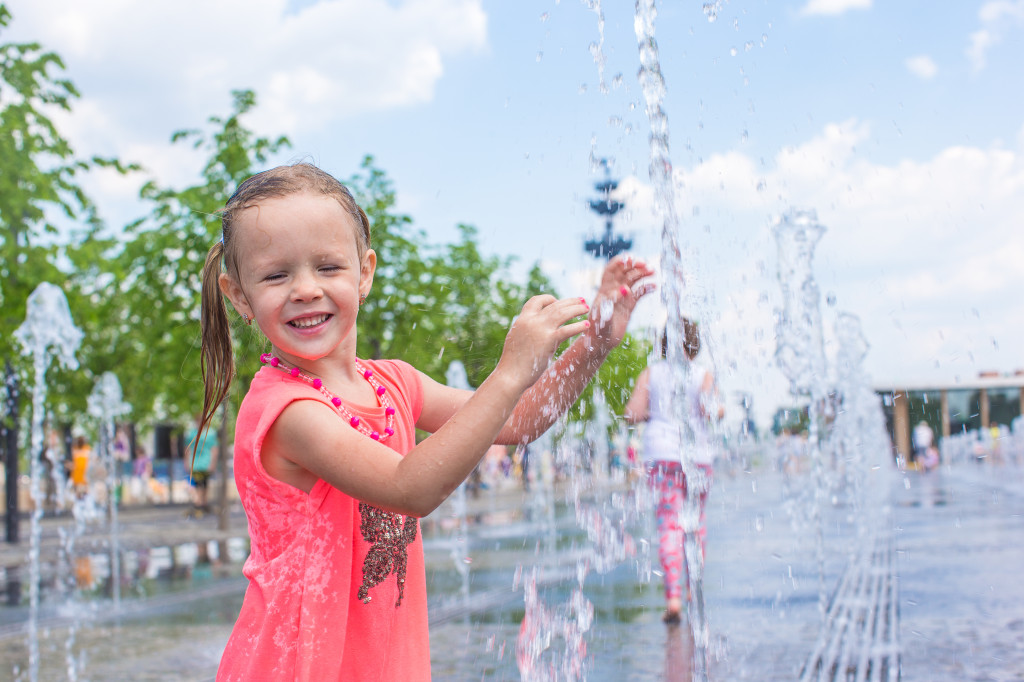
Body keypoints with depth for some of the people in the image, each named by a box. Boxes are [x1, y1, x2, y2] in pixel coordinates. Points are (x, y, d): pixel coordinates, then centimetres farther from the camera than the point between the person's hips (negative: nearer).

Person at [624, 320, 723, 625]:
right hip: (696, 453, 0)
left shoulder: (650, 373, 4)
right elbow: (710, 411, -15)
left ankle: (673, 598, -16)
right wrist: (722, 409, 7)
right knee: (696, 520, 17)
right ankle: (693, 587, 26)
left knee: (669, 523, -4)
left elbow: (632, 414, -1)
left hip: (660, 454, 0)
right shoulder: (703, 376, 0)